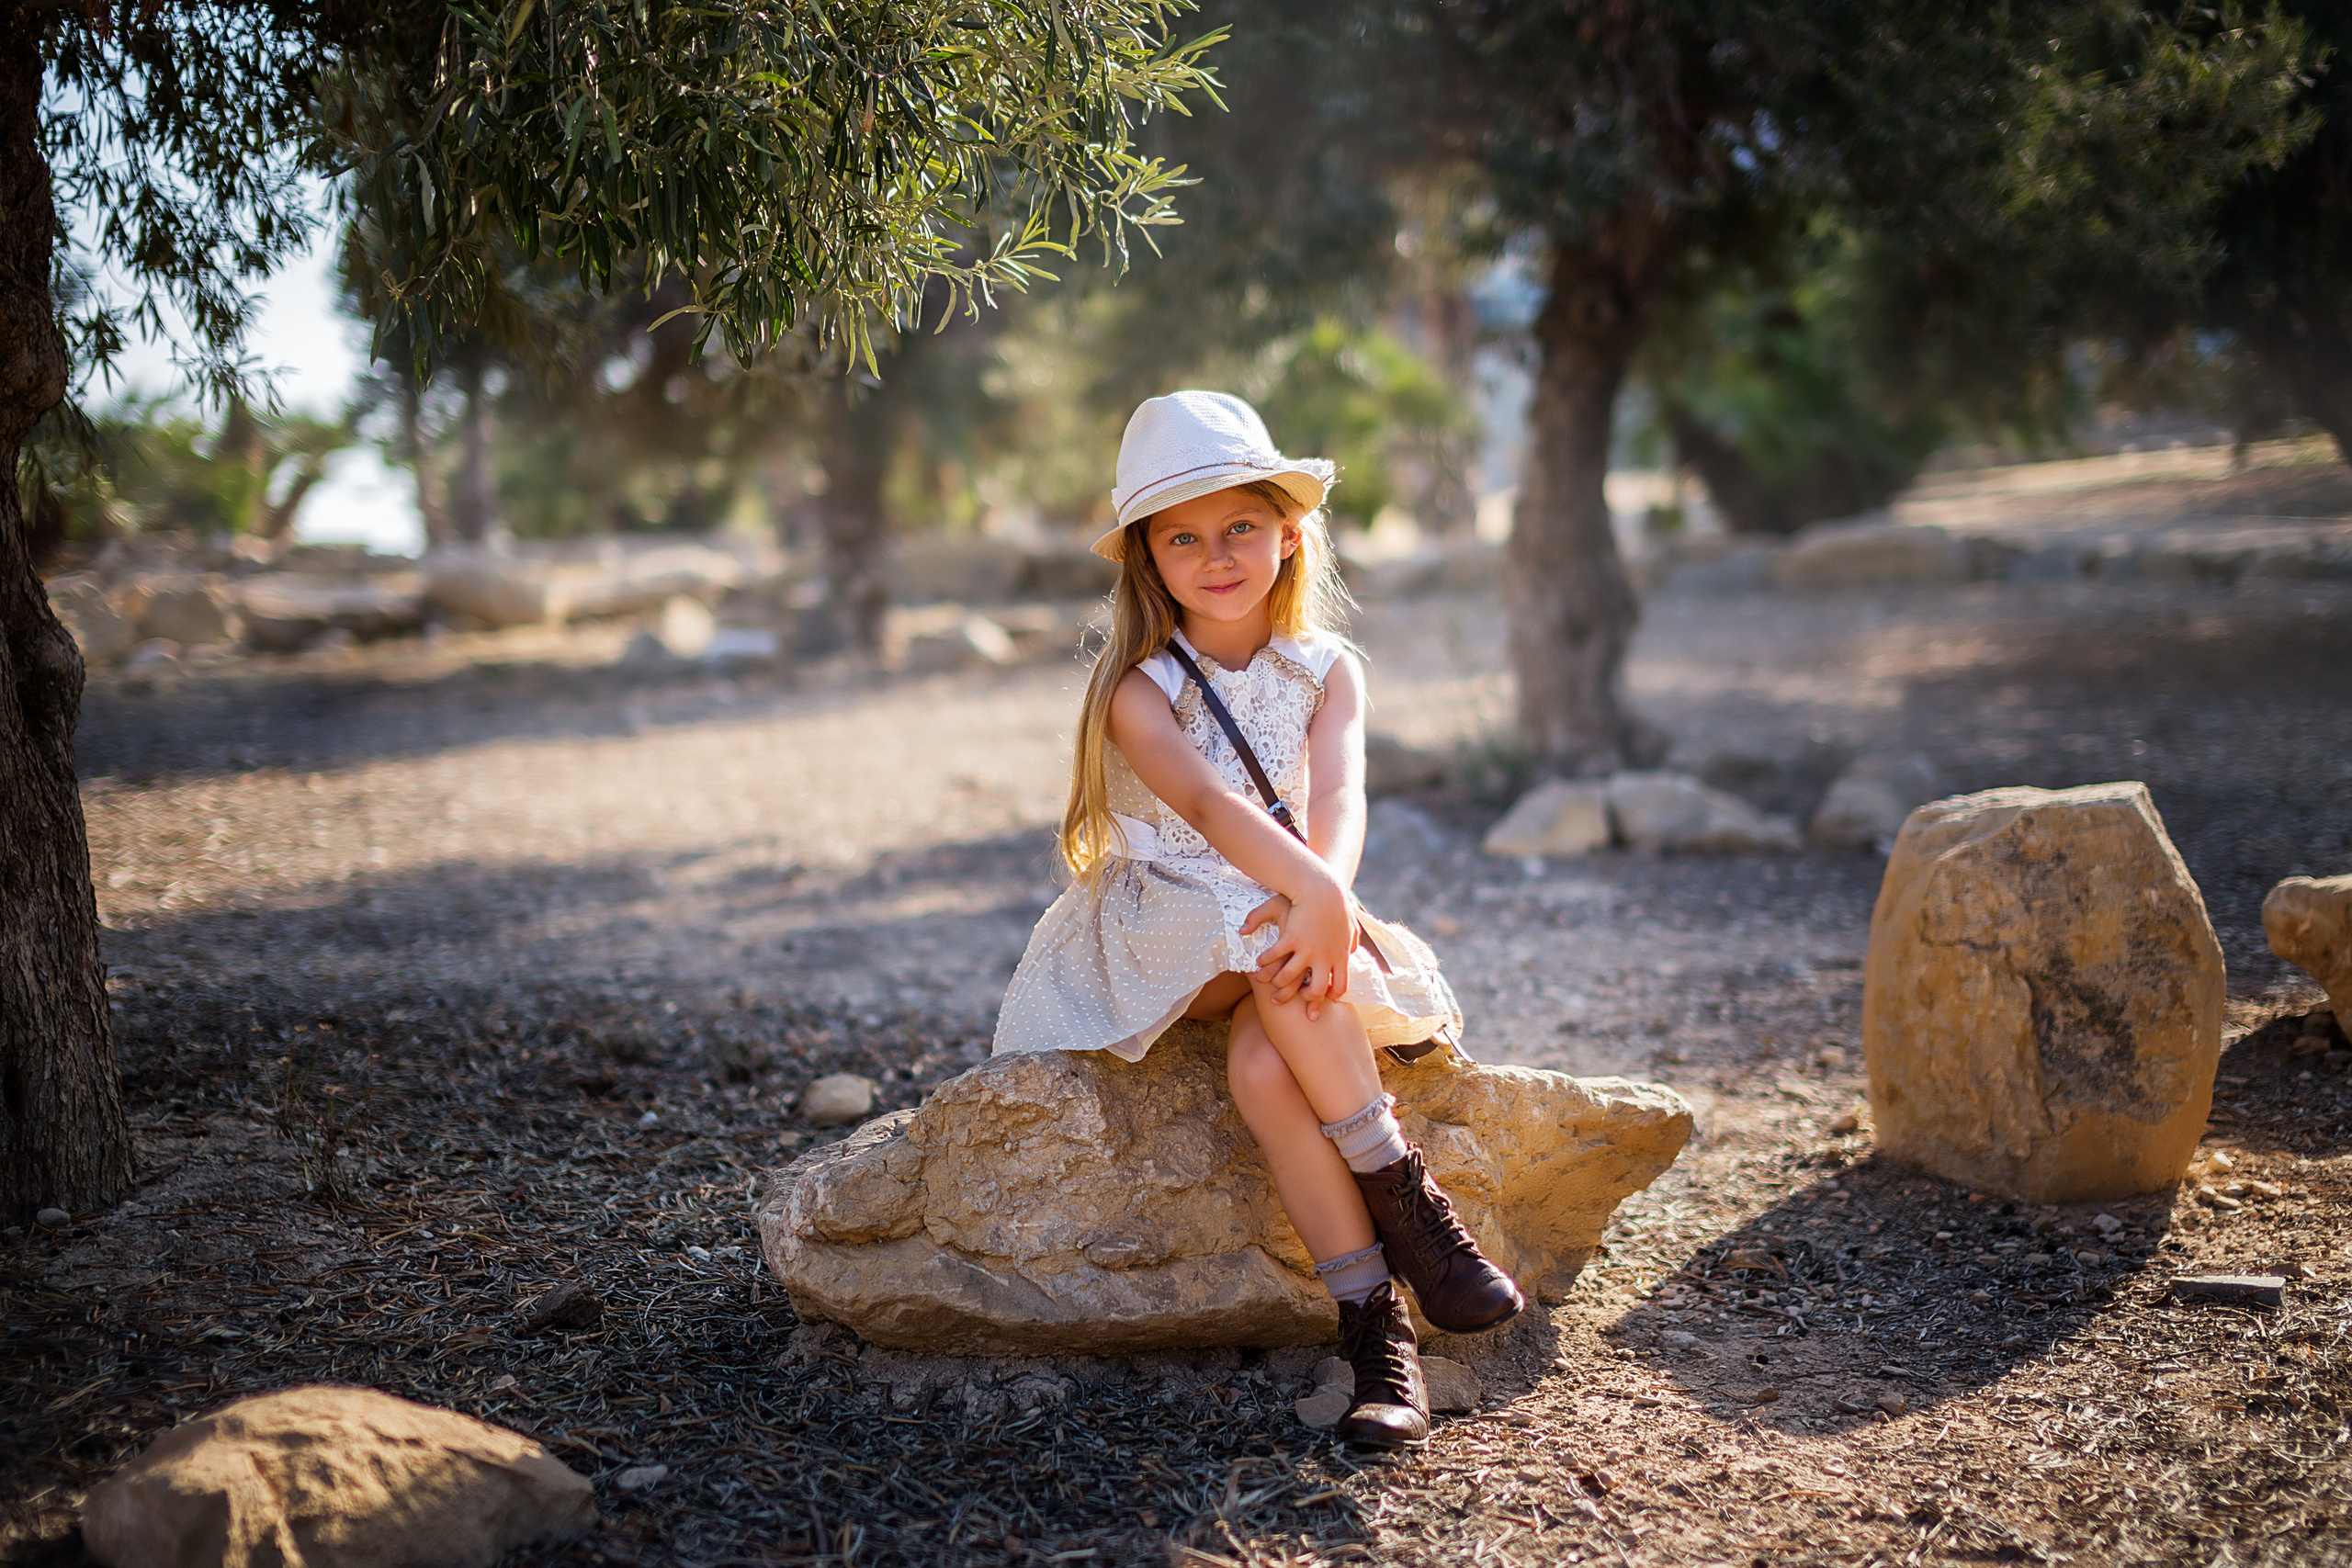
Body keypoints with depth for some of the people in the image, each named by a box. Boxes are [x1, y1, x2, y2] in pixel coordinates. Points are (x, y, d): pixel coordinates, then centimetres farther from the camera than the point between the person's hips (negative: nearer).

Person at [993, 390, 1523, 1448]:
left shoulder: (1327, 671, 4)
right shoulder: (1140, 686, -6)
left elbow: (1337, 797, -16)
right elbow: (1204, 800, -26)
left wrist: (1326, 898, -39)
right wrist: (1310, 891, -44)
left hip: (1285, 927, 2)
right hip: (1163, 931, -1)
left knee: (1265, 1065, -33)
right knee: (1279, 960, -36)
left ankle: (1372, 1323, -30)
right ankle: (1402, 1197, -31)